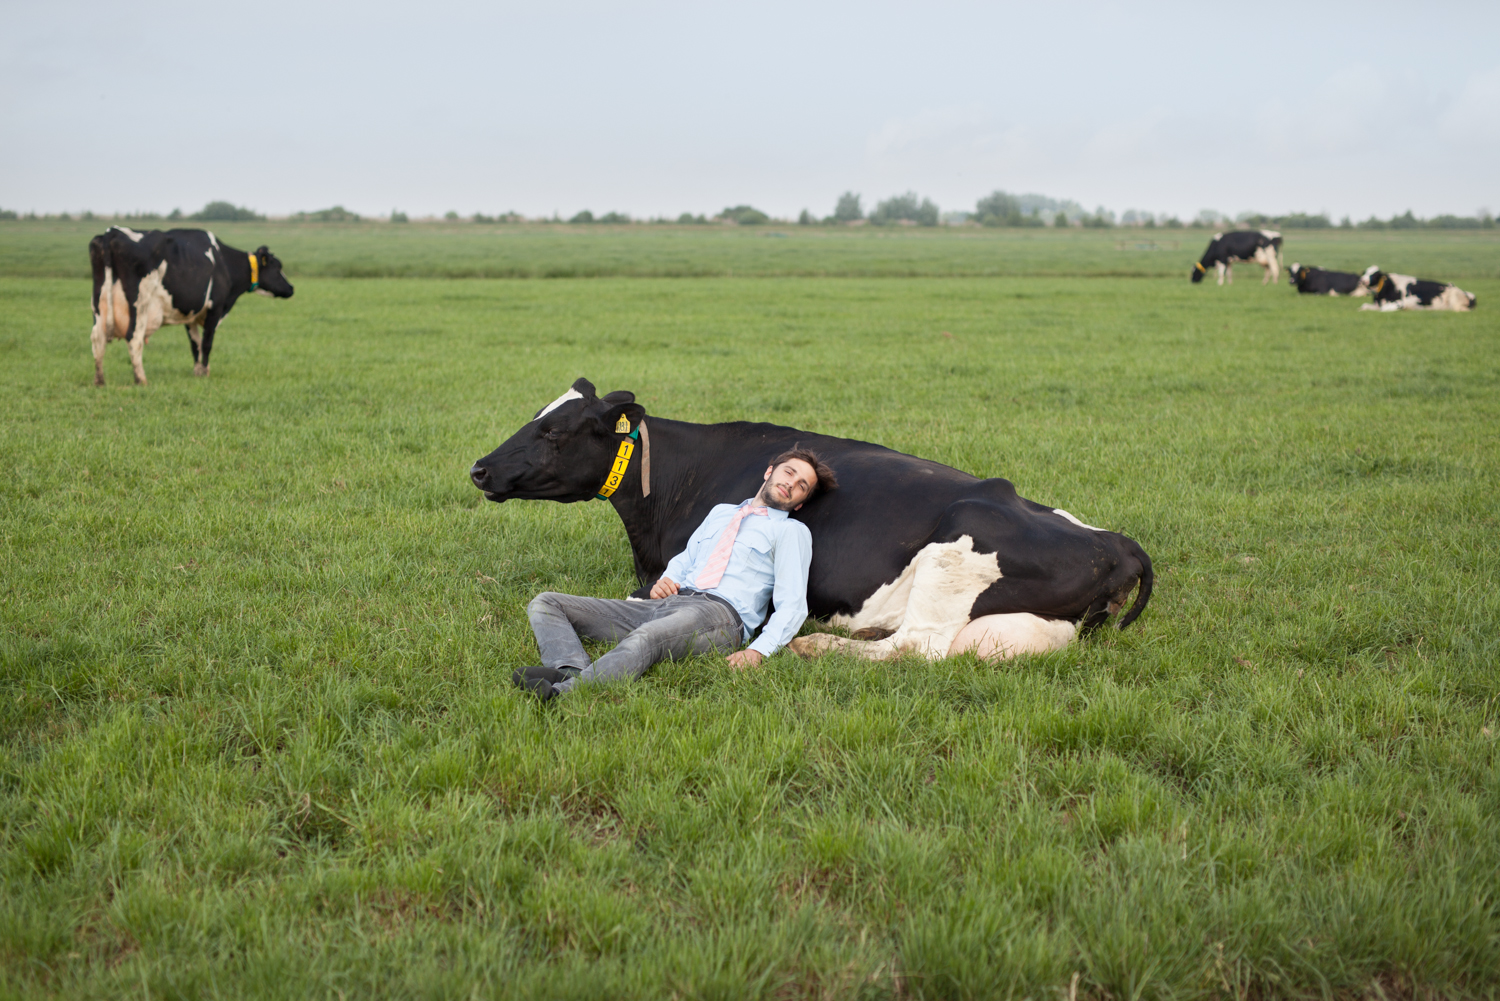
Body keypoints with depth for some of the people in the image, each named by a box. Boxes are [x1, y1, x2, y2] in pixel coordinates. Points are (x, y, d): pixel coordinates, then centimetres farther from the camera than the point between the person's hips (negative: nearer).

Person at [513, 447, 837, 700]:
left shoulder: (791, 531, 13)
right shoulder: (721, 512, 33)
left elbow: (792, 605, 2)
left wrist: (758, 651, -16)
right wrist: (665, 580, 6)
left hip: (720, 610, -7)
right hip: (667, 603, 7)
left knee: (645, 638, -42)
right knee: (545, 604, -8)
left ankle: (560, 694, -63)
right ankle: (572, 671, -40)